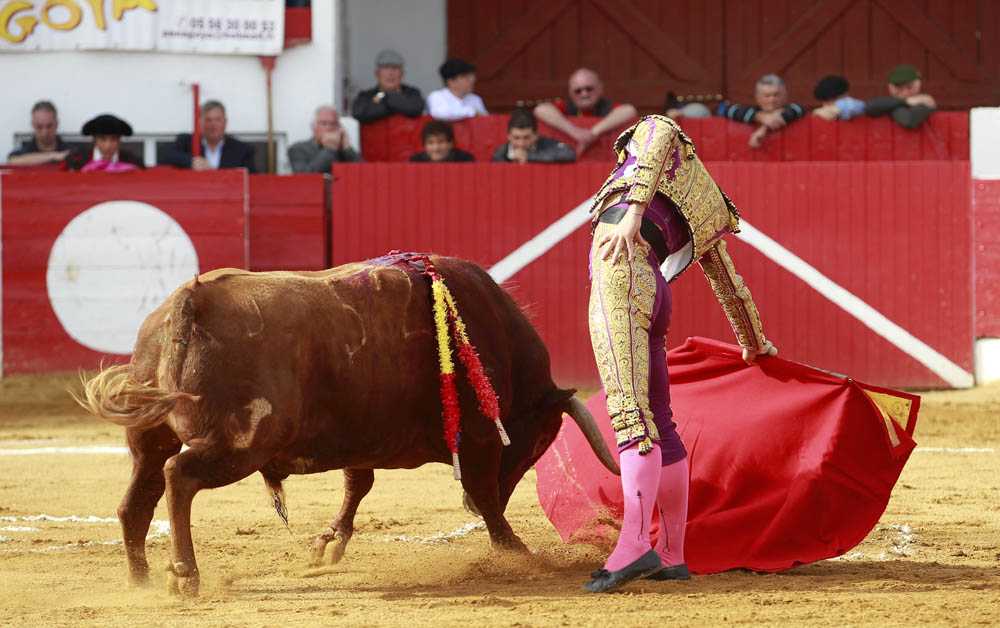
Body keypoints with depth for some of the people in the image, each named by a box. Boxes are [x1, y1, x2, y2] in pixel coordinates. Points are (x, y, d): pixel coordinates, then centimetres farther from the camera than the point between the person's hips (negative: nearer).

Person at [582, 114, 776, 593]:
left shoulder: (656, 129, 20)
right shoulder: (703, 214, 34)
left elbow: (654, 152, -5)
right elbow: (730, 285, 44)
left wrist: (632, 211, -21)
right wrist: (755, 344, 58)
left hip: (620, 273, -8)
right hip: (654, 295, 8)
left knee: (631, 415, -20)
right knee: (658, 425, 15)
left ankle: (634, 545, -33)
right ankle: (672, 556, 21)